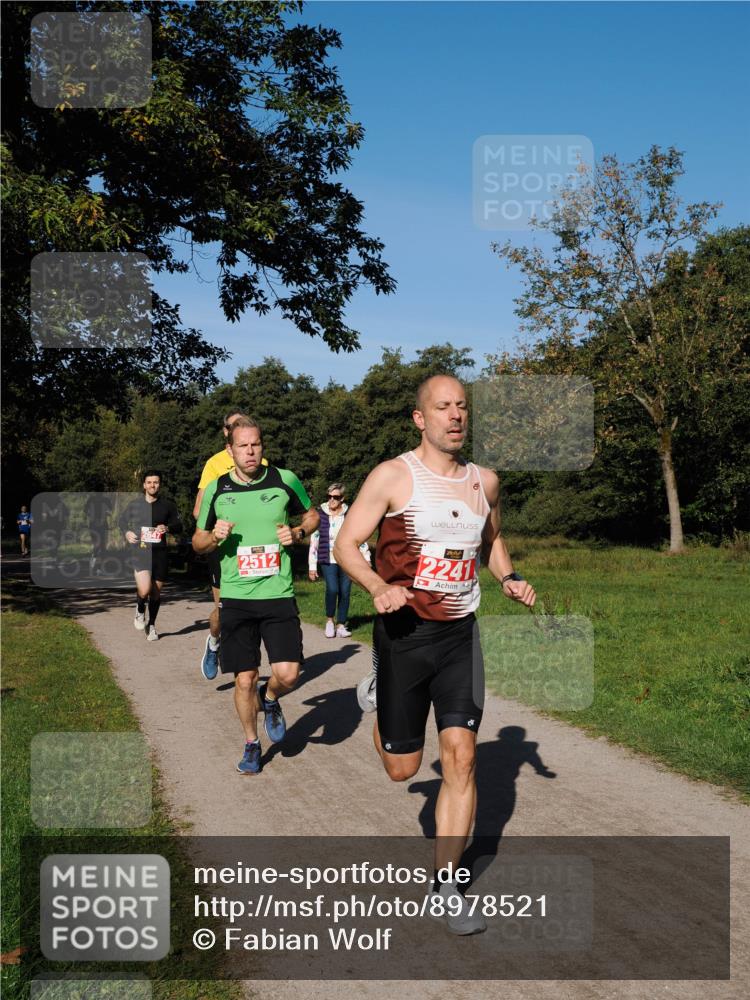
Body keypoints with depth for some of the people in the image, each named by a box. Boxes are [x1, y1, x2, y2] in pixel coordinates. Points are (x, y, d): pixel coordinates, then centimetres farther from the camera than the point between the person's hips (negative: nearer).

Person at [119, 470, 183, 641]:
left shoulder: (167, 505, 5)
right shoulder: (134, 504, 5)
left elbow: (178, 526, 10)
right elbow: (122, 520, 21)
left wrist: (167, 528, -11)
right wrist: (127, 532, 1)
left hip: (159, 552, 2)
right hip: (140, 551, -2)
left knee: (156, 592, 9)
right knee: (144, 590, -20)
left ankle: (151, 625, 29)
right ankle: (140, 610, 15)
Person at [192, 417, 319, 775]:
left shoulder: (285, 480, -1)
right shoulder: (216, 490, 2)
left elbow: (312, 515, 16)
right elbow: (198, 542, 13)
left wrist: (297, 533, -5)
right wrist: (215, 536, -9)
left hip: (278, 595, -1)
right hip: (236, 598, 1)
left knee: (287, 675, -10)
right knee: (244, 680, 4)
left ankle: (270, 699, 26)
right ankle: (251, 744, 28)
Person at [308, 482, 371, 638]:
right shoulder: (320, 515, 0)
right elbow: (314, 541, 3)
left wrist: (366, 558, 0)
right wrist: (312, 566, 3)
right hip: (328, 561, -2)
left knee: (345, 592, 2)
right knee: (332, 589, -20)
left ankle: (341, 625, 17)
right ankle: (330, 620, 3)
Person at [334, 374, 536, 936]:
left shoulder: (485, 481, 6)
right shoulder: (392, 476, -9)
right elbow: (346, 543, -9)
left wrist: (508, 578, 4)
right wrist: (379, 587, -28)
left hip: (460, 636, 3)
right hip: (403, 632, -3)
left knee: (461, 754, -8)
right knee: (402, 769, 8)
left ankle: (445, 886, 7)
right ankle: (380, 693, 43)